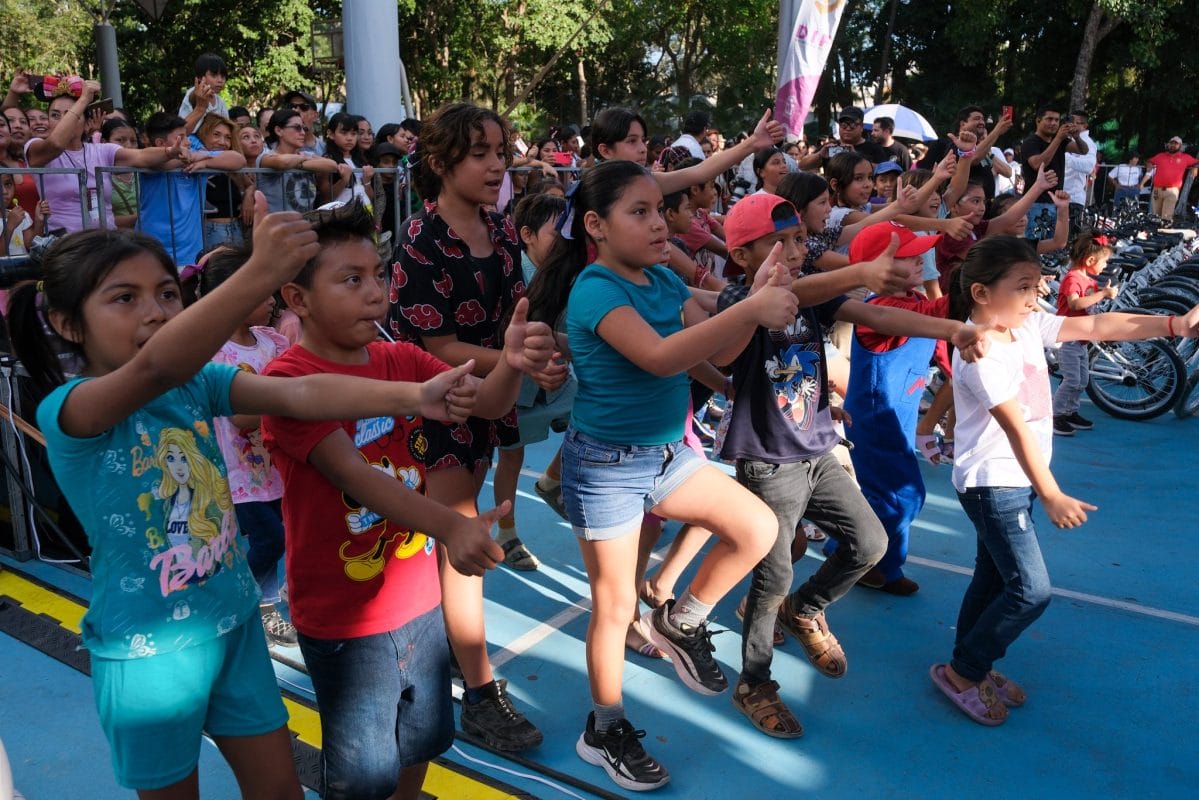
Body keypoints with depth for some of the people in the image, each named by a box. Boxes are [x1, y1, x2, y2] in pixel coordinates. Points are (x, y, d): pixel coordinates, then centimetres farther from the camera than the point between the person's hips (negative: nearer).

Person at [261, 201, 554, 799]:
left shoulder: (403, 361, 1)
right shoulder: (290, 380, -19)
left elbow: (485, 401, -11)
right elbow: (351, 474, -30)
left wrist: (511, 364, -34)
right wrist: (450, 527, -43)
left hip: (419, 602, 6)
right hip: (343, 619, -5)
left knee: (423, 743, 24)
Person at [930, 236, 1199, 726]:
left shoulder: (1029, 326, 4)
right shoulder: (981, 352, -22)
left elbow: (1096, 327, 1)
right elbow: (1017, 427, -24)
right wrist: (1051, 496, -22)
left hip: (1017, 480, 9)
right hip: (992, 482, -9)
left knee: (993, 578, 17)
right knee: (1031, 590, -7)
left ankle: (972, 667, 31)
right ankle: (963, 672, 9)